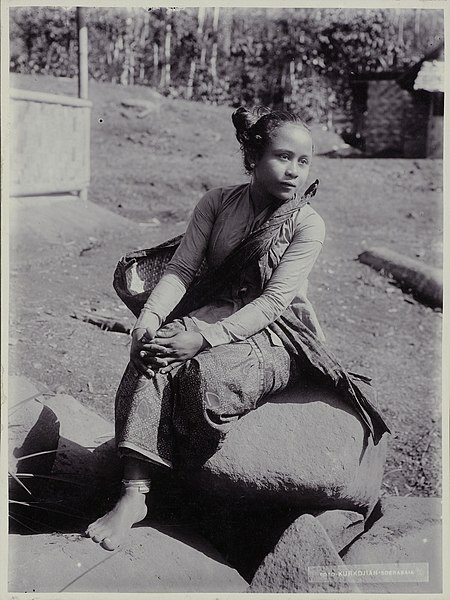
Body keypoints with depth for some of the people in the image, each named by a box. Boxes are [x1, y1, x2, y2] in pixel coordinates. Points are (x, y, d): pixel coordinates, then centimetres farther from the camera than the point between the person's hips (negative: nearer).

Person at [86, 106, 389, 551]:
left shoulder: (308, 226, -9)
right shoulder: (218, 202, 2)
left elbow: (273, 300, -18)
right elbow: (181, 268, -4)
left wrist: (205, 336, -29)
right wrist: (150, 317, -23)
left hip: (274, 334, -3)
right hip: (210, 312, 3)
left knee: (209, 372, -34)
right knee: (152, 359, -27)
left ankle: (190, 488, -8)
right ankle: (134, 494, -27)